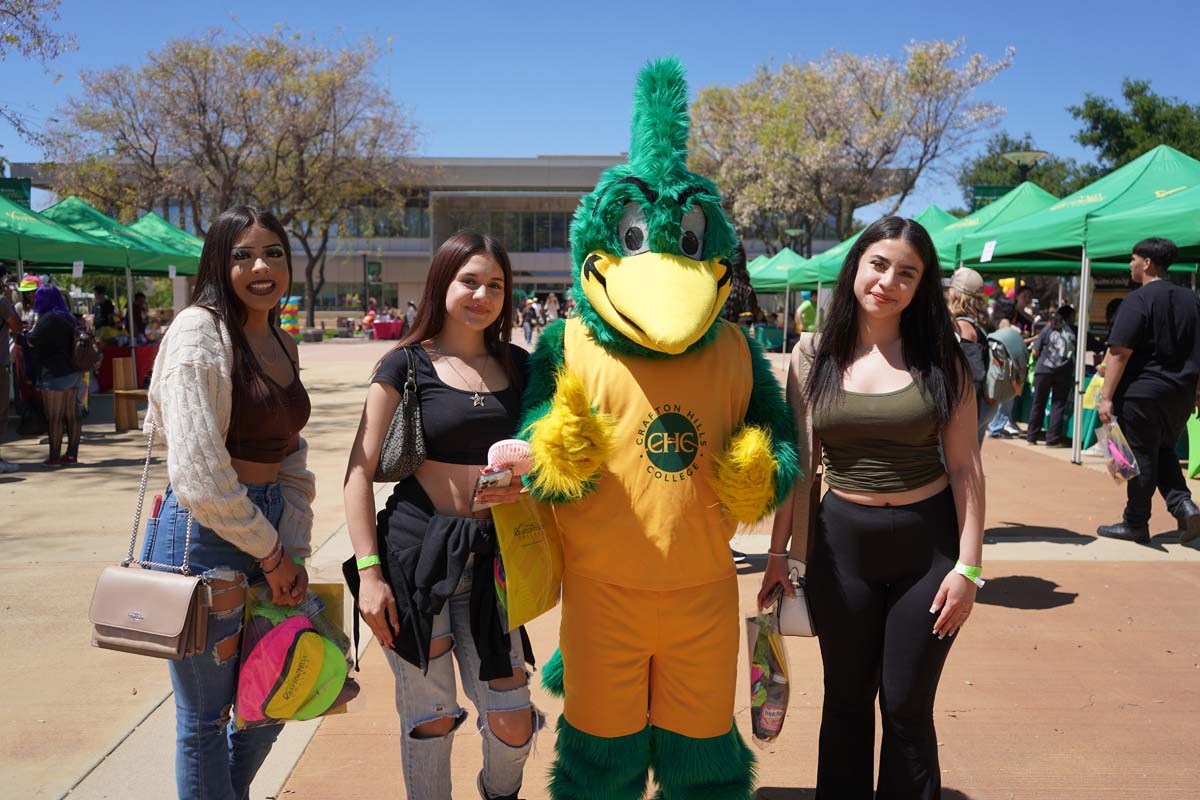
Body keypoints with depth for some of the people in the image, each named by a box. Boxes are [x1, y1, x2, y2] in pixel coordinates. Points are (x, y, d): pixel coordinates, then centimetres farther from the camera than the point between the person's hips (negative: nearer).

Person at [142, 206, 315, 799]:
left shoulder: (283, 345, 12)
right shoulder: (200, 331, -12)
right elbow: (199, 473, -19)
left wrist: (294, 551, 4)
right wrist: (270, 553, -10)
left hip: (266, 529, 8)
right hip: (204, 534, -8)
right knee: (205, 717, 7)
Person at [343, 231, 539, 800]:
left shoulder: (518, 366, 8)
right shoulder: (408, 364, -3)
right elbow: (360, 470, -5)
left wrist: (525, 481, -8)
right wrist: (368, 571, -12)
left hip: (488, 558, 3)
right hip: (416, 553, -3)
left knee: (512, 724, 7)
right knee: (429, 718, 8)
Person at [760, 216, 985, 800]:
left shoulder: (940, 358, -3)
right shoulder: (814, 355, 0)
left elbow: (965, 467, -3)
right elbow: (797, 463, 4)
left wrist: (968, 566, -8)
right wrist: (779, 553, 4)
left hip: (928, 543, -1)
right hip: (842, 540, 1)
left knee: (907, 706, 8)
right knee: (847, 701, 13)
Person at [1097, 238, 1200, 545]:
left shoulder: (1139, 299, -12)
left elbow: (1120, 351, -18)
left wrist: (1106, 396, -17)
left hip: (1141, 392, -6)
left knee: (1141, 458, 2)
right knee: (1163, 452, 21)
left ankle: (1136, 524, 11)